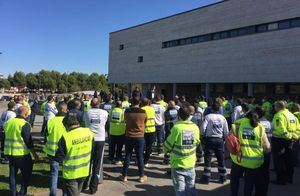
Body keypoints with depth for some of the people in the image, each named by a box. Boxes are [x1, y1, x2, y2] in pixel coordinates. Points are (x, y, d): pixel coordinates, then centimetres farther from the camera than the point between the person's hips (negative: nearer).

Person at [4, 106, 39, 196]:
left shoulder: (8, 122, 5)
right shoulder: (24, 124, -17)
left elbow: (7, 137, 15)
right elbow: (28, 141, -16)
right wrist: (34, 153, -7)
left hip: (9, 152, 7)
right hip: (21, 153, -7)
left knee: (12, 173, 17)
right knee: (26, 173, 10)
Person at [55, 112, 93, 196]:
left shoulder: (66, 137, -26)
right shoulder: (89, 132, -11)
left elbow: (59, 158, -15)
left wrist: (55, 157, 7)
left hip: (71, 173, -5)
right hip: (84, 171, 5)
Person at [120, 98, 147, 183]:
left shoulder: (127, 112, -7)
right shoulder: (143, 112, -9)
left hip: (129, 137, 1)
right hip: (140, 137, 0)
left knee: (127, 156, 10)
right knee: (140, 157, 8)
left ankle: (124, 175, 17)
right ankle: (141, 176, 17)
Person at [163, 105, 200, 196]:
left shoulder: (176, 127, -18)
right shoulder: (195, 127, -6)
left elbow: (167, 145, -11)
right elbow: (197, 143, 8)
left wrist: (167, 150, 10)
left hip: (178, 164, -4)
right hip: (191, 164, 4)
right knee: (191, 188, 19)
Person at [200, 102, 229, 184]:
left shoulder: (208, 116, -7)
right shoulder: (223, 118, 3)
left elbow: (203, 128, -15)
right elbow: (226, 131, 3)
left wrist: (203, 136, 2)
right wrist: (224, 138, 19)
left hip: (209, 139, -3)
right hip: (219, 139, 3)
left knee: (208, 158, 4)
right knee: (221, 158, 13)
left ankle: (206, 177, 8)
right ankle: (222, 177, 20)